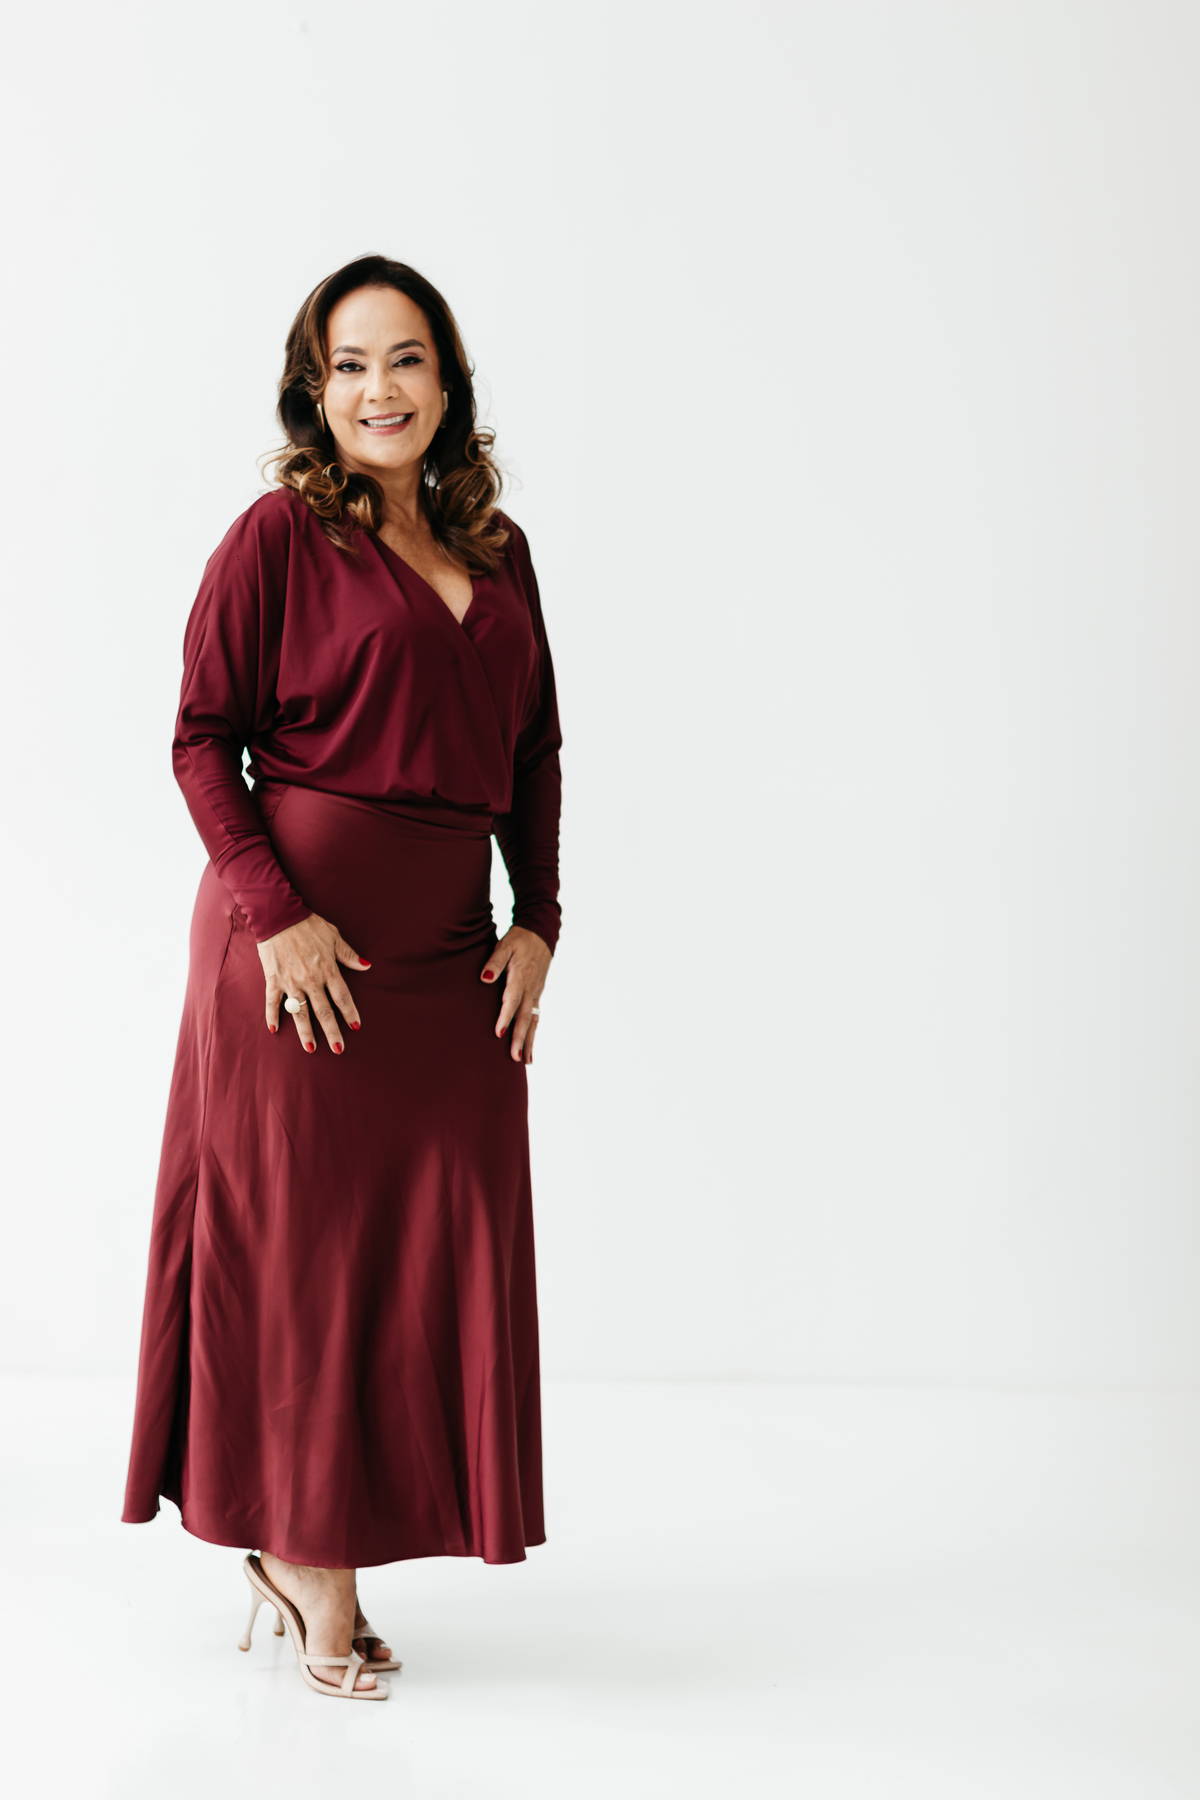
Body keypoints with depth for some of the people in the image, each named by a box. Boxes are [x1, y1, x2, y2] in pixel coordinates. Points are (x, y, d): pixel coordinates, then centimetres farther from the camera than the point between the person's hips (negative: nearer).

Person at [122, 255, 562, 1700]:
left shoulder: (497, 551, 14)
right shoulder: (279, 535, -2)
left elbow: (535, 748, 16)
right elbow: (202, 736, -5)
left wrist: (536, 919, 6)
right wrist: (272, 909, -15)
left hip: (451, 953, 6)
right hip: (301, 938, -6)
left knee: (438, 1243, 7)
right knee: (300, 1236, 1)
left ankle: (314, 1540, 22)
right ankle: (303, 1552, 15)